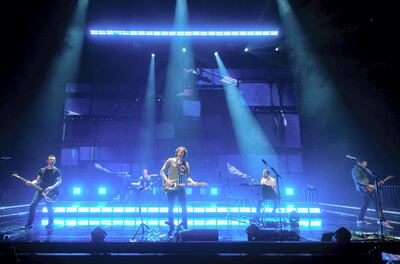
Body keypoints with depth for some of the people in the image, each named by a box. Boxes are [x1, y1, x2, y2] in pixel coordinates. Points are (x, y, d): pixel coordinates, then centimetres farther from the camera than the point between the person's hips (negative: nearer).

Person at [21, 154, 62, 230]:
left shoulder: (57, 171, -1)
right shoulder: (42, 170, 11)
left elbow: (59, 181, -6)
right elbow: (37, 180, 13)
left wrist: (52, 187, -20)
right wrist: (31, 183, -7)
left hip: (50, 192, -4)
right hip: (40, 190, 4)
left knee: (49, 208, -7)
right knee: (32, 205, -3)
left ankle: (50, 225, 12)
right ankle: (29, 224, 9)